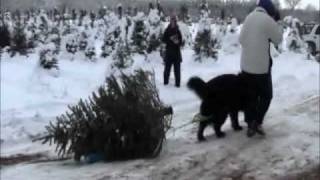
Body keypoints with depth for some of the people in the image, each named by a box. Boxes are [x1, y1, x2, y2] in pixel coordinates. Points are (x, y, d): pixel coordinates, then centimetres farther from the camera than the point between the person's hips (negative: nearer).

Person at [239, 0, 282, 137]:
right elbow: (278, 39, -2)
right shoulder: (268, 20, -15)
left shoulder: (249, 17, 5)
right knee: (266, 95, 11)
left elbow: (241, 39, 12)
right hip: (261, 66, -6)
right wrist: (276, 22, 5)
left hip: (246, 65, 6)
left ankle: (250, 125, 17)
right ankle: (257, 122, 2)